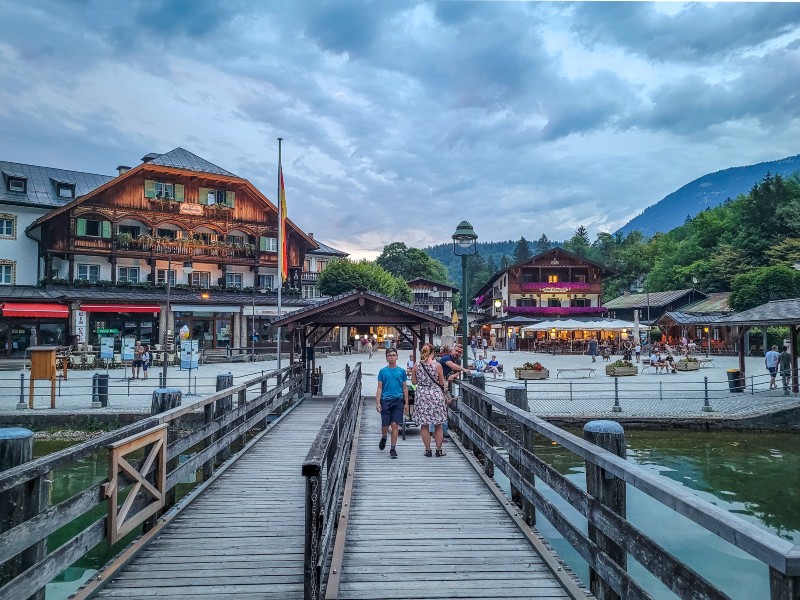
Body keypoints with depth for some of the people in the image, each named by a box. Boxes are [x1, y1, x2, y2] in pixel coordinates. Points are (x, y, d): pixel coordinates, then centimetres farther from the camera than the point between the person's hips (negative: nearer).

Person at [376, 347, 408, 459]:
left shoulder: (401, 371, 6)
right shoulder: (383, 371, 3)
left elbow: (405, 387, 10)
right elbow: (379, 388, 4)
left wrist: (406, 403, 7)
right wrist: (377, 402, -4)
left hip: (398, 400, 0)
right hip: (385, 400, 0)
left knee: (394, 425, -3)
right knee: (385, 425, 1)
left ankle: (393, 448, 8)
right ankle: (383, 437, 35)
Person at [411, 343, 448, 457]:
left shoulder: (417, 365, -4)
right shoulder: (437, 365, -11)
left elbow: (413, 381, 4)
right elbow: (442, 383, -3)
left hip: (421, 396, 1)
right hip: (436, 395, -1)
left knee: (424, 425, 10)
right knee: (438, 425, 11)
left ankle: (428, 450, 13)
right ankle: (439, 450, 16)